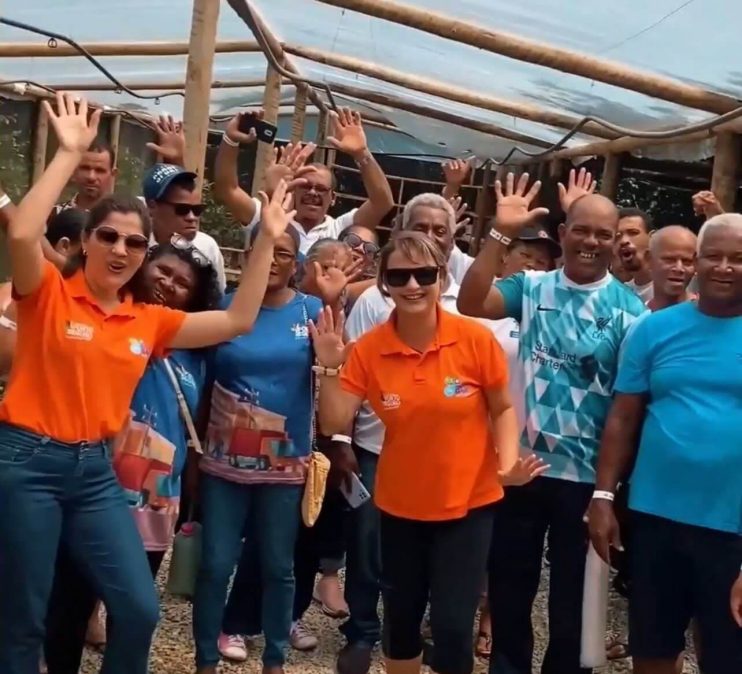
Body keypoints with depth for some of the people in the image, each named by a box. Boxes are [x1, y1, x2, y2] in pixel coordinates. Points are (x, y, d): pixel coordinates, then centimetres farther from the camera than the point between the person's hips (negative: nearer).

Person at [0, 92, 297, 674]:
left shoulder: (149, 321, 8)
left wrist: (266, 240, 5)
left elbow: (237, 321, 8)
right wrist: (70, 153, -21)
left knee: (140, 609, 2)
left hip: (97, 469, 5)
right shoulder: (48, 294, -5)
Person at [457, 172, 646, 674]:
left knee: (573, 598, 12)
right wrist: (501, 234, -20)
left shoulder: (628, 308, -3)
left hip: (585, 474, -2)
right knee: (509, 587, 15)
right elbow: (470, 304, -14)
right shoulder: (532, 287, 2)